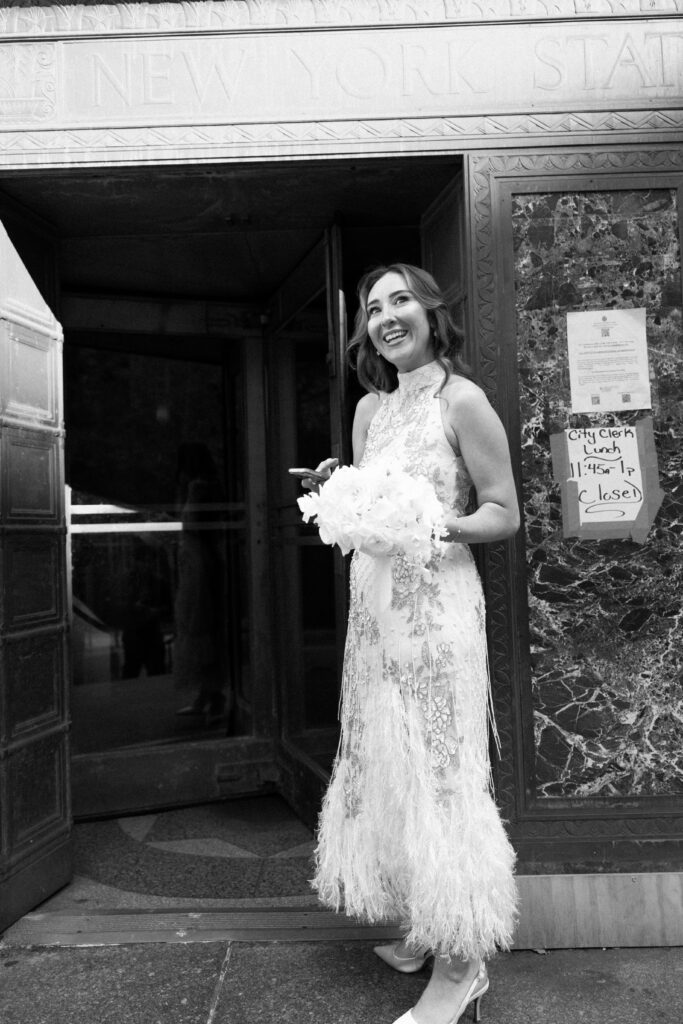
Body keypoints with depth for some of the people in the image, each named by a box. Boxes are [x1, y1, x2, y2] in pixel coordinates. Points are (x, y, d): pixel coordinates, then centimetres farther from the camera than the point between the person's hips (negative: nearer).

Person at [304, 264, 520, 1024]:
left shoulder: (461, 400, -7)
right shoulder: (370, 408, 13)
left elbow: (504, 515, -7)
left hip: (435, 606, -7)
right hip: (371, 605, 7)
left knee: (438, 767, -3)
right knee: (387, 763, 12)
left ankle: (461, 963, 12)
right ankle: (424, 927, 30)